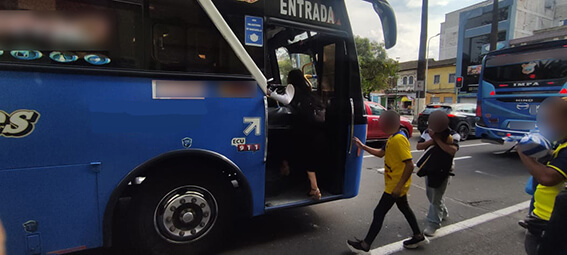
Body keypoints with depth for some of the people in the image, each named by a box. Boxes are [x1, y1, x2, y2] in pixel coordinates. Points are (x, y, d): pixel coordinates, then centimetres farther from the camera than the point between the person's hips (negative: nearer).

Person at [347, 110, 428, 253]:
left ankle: (365, 245, 10)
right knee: (404, 208, 24)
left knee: (379, 213, -1)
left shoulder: (399, 139, -25)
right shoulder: (392, 138, 6)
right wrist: (363, 147, 12)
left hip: (395, 186, -10)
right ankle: (418, 237, 41)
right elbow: (381, 153, 18)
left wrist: (399, 186, -25)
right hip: (397, 184, 10)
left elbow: (410, 165, -28)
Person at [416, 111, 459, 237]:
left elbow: (453, 150, -29)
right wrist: (432, 141, -23)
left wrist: (437, 139, -27)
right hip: (429, 168, 6)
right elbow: (419, 146, -8)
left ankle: (433, 224, 3)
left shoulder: (453, 135, -14)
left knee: (436, 198, -6)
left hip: (442, 171, -6)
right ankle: (443, 213, 46)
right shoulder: (427, 133, -1)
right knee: (430, 194, 21)